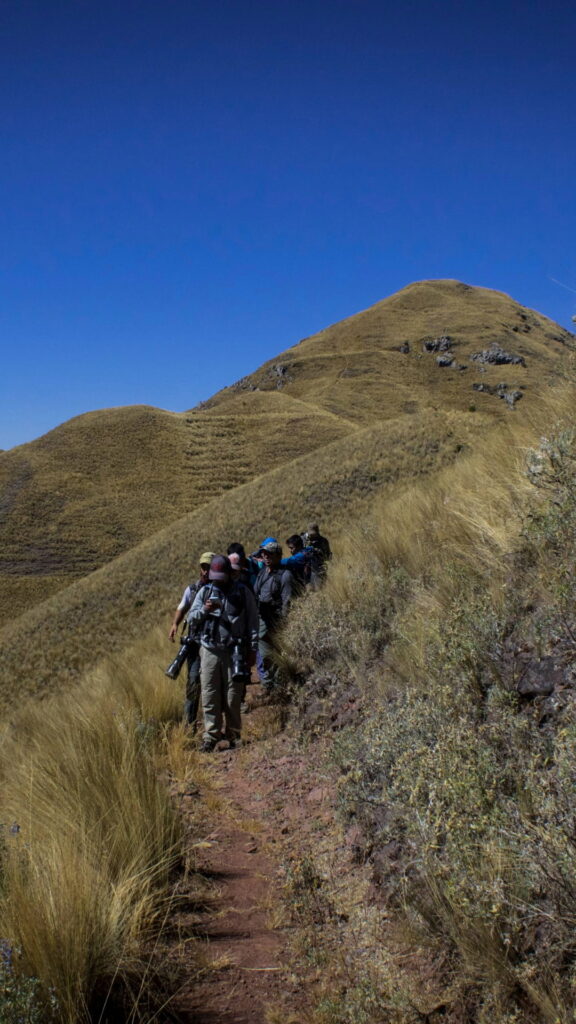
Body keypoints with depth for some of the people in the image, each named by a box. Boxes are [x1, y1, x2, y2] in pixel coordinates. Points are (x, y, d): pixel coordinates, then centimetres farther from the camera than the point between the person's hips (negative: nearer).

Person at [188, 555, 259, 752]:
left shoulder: (243, 593, 2)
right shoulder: (204, 591, 9)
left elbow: (252, 621, 3)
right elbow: (191, 616, 8)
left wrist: (252, 647, -2)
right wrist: (204, 610, -12)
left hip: (234, 651, -2)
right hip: (209, 649, 2)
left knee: (233, 696, 4)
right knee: (210, 695, 1)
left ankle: (233, 735, 16)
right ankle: (211, 736, 8)